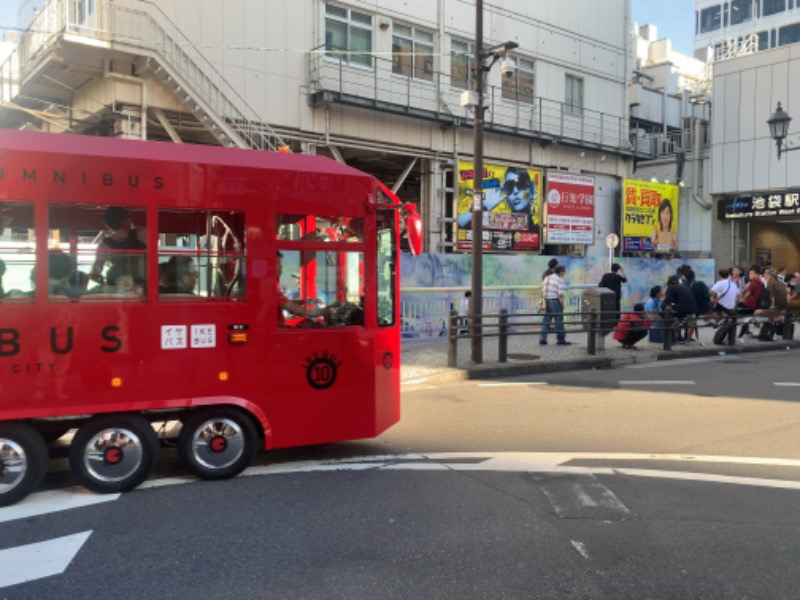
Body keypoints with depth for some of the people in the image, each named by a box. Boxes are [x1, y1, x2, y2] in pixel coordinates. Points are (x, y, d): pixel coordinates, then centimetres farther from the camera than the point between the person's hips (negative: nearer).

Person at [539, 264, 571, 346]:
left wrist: (545, 301, 15)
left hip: (547, 301, 6)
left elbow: (542, 292, 8)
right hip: (555, 302, -6)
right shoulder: (560, 280, -10)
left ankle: (542, 338, 6)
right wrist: (562, 304, -6)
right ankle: (561, 339, 11)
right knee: (559, 321, 4)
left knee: (546, 321, 10)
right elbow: (560, 294, -17)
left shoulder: (547, 278, 9)